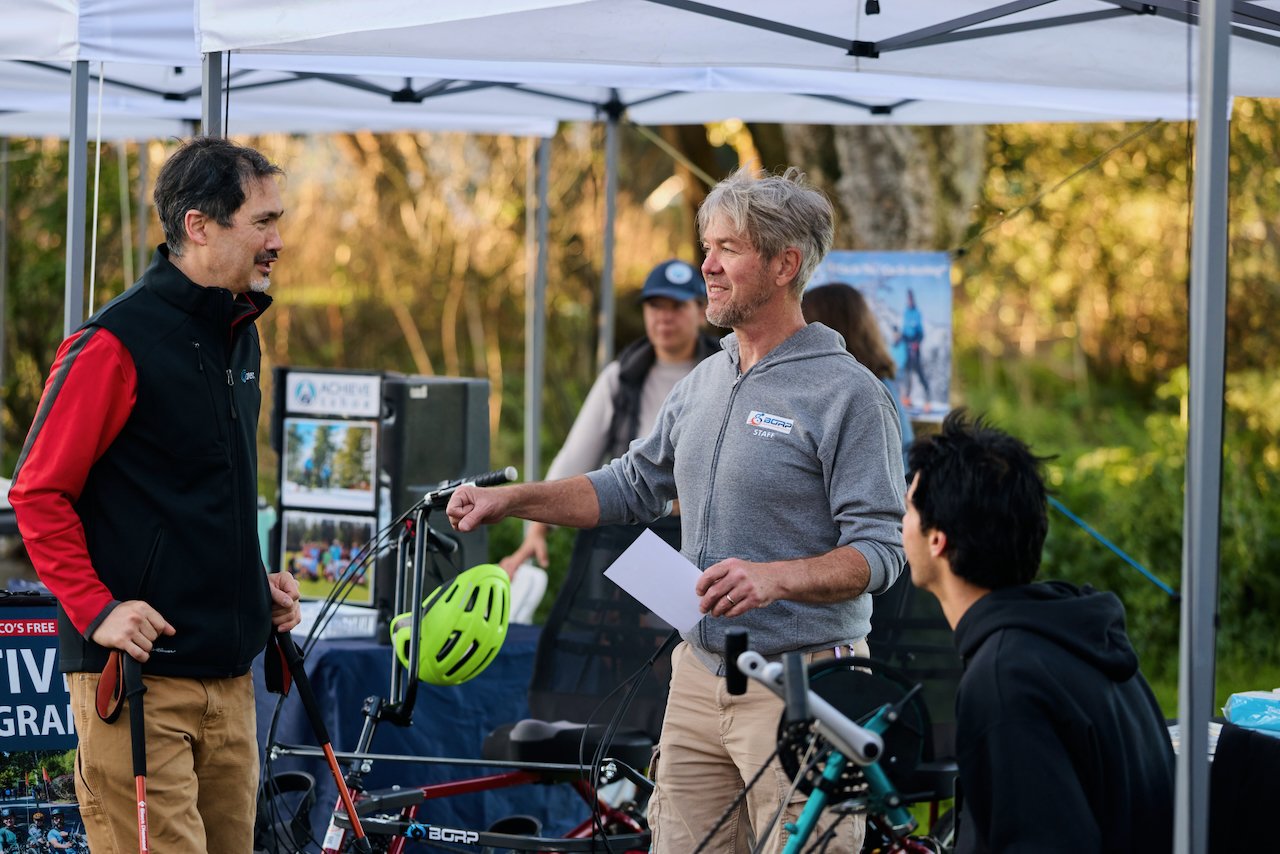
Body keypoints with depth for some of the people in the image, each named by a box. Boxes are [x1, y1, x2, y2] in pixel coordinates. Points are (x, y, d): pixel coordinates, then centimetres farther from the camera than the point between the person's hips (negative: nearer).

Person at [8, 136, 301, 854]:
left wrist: (259, 584, 14)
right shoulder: (116, 343, -12)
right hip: (140, 679, -8)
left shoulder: (240, 337, 15)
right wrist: (96, 611, -17)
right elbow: (39, 493, -11)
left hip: (230, 678, 8)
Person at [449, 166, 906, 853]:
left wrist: (777, 576, -29)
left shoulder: (849, 394, -10)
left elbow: (880, 551, -14)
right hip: (698, 678, 7)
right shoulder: (705, 382, 14)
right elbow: (633, 487, 22)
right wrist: (507, 500, 13)